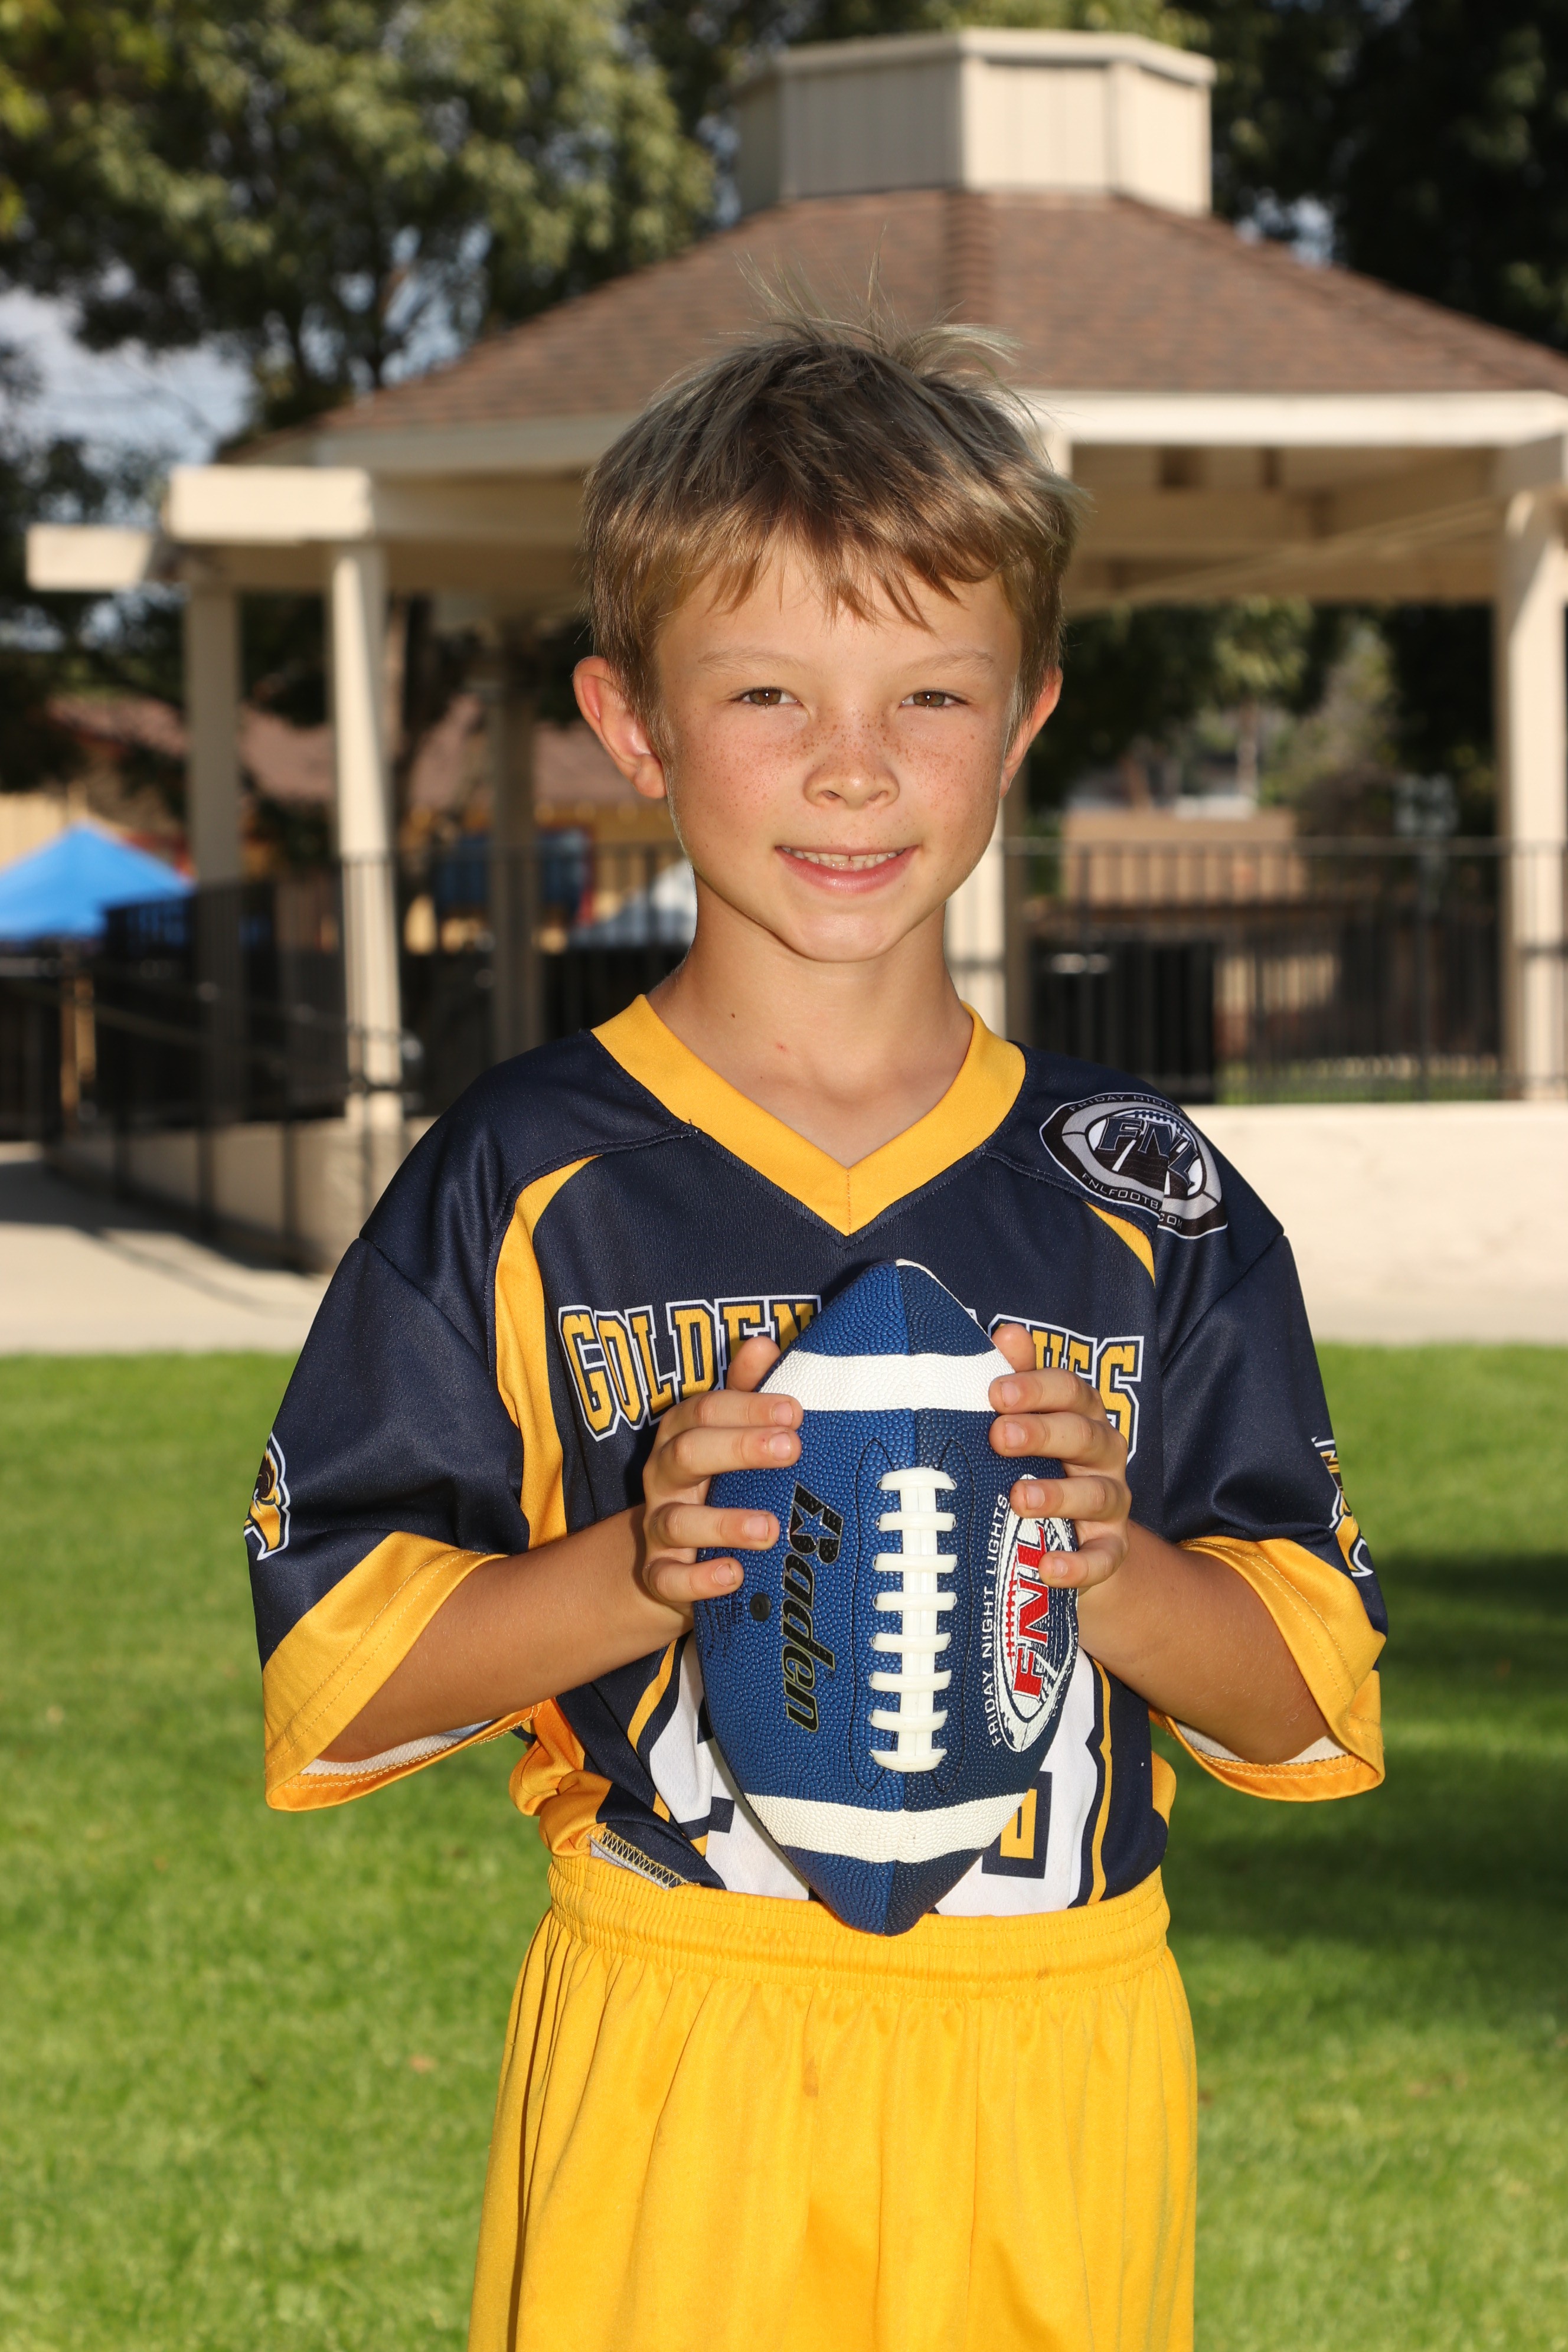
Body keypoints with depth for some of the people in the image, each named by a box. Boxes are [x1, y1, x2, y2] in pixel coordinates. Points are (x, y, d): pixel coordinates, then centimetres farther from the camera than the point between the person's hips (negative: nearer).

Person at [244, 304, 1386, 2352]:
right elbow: (335, 1677, -3)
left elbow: (1306, 1702, 3)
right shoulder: (531, 1184, -2)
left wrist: (1109, 1558, -15)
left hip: (1059, 2070, 2)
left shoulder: (1148, 1203, 3)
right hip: (674, 2073, -2)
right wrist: (639, 1566, -19)